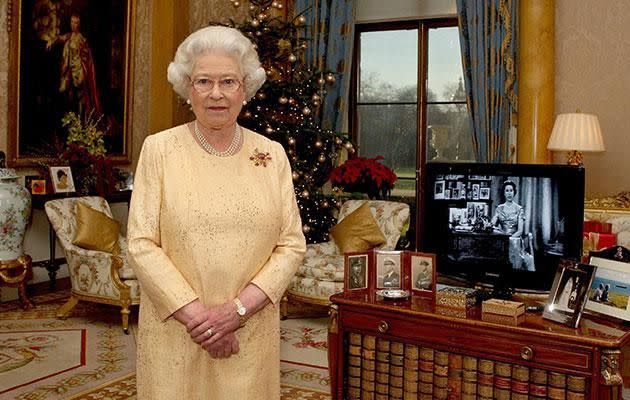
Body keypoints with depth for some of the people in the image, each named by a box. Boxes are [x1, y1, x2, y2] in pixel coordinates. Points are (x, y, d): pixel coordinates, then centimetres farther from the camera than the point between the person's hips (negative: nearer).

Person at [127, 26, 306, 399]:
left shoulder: (273, 154, 1)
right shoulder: (159, 149, -4)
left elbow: (292, 244, -2)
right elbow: (142, 245, -8)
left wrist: (238, 308, -12)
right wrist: (196, 315, -14)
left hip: (252, 331, 2)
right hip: (175, 330, -1)